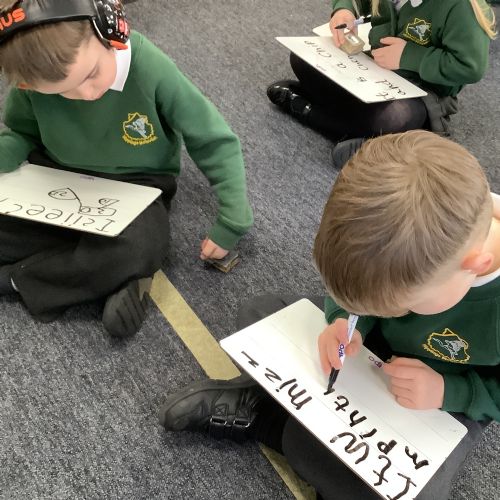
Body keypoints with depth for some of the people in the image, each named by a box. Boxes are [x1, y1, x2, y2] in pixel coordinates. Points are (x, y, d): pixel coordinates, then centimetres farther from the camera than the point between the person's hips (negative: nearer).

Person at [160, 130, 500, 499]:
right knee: (260, 315, 0)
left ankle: (262, 415, -11)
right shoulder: (414, 226, -28)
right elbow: (360, 284, -6)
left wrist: (449, 392, -29)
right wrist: (348, 319, -24)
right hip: (371, 337, 3)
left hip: (450, 399, -3)